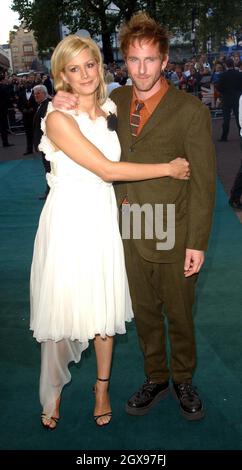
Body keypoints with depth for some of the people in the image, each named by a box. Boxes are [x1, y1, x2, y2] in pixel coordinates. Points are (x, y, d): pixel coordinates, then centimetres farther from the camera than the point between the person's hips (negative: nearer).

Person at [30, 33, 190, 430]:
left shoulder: (112, 110, 5)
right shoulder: (59, 118, -15)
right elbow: (106, 169, -19)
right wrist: (168, 168, -13)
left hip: (104, 219, 5)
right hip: (67, 221, -4)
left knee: (104, 308, 12)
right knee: (60, 308, 7)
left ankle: (102, 388, 32)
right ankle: (54, 390, 30)